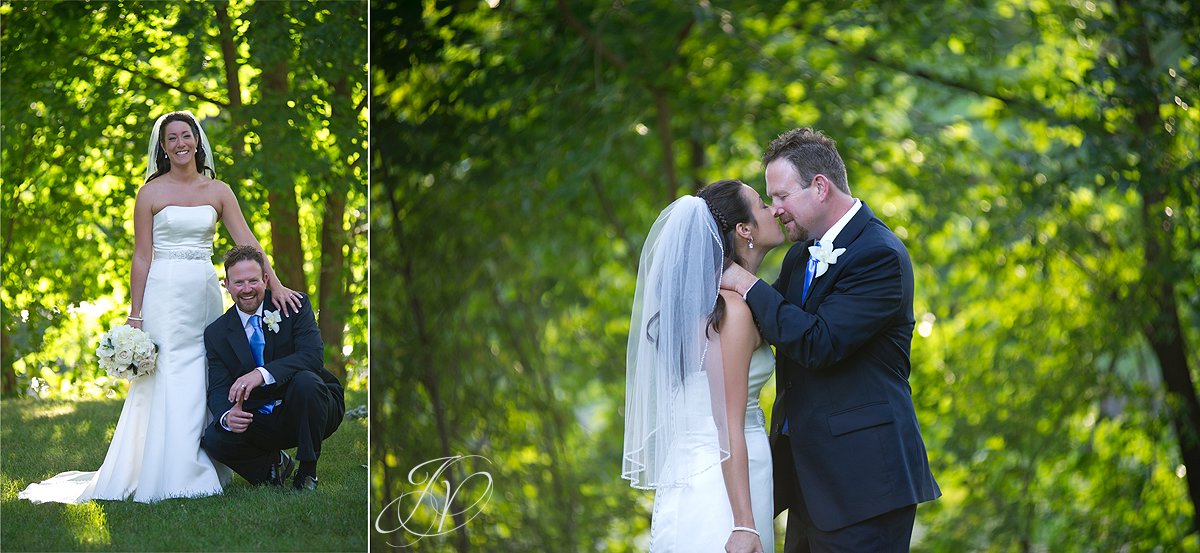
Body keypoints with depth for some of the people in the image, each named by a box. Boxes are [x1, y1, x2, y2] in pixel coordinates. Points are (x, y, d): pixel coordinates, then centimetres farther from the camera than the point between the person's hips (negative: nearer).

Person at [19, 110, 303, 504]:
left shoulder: (218, 191, 9)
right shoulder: (151, 193, 1)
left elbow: (247, 242, 4)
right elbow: (142, 257, -1)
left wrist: (276, 285, -8)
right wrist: (135, 316, -5)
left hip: (205, 296, 3)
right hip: (165, 294, -3)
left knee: (204, 382, 4)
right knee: (169, 380, -6)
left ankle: (201, 470, 10)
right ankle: (167, 477, -5)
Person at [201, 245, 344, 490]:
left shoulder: (294, 305, -6)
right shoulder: (216, 333, 3)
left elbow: (313, 355, -21)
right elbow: (217, 390, -4)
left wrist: (262, 374, -37)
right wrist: (227, 416, -30)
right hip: (260, 422, 2)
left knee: (305, 380, -35)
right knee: (214, 439, -26)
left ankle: (307, 471, -15)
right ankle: (273, 464, 6)